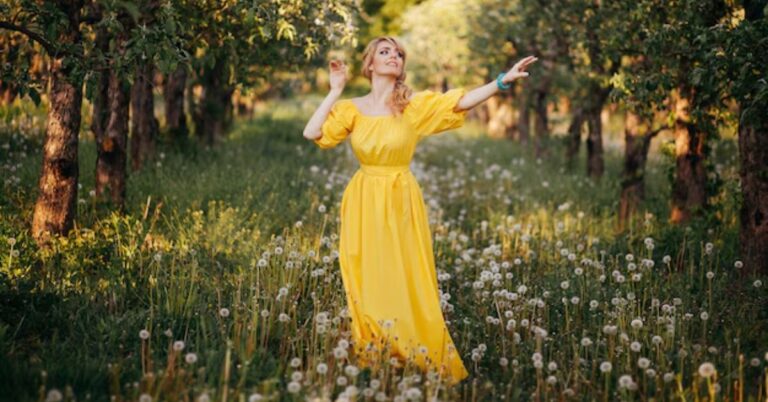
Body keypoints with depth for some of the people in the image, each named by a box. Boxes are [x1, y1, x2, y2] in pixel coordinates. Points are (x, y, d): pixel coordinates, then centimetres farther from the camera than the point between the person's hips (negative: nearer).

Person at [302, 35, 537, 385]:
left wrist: (503, 81, -25)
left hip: (400, 204, -1)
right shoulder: (352, 108, 1)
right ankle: (372, 363, 17)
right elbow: (311, 133, -11)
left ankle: (416, 361, 12)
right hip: (364, 206, 1)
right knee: (368, 285, 5)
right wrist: (336, 91, -7)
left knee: (406, 283, 1)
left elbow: (462, 102, -14)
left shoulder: (416, 105, -2)